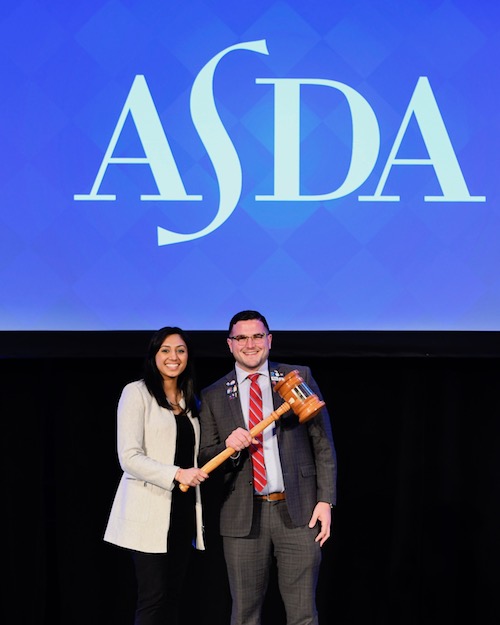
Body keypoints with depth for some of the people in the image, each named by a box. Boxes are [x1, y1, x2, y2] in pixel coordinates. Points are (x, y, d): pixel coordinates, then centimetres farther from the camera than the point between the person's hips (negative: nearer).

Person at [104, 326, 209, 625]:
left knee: (174, 597, 8)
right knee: (154, 598, -8)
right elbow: (129, 457, -13)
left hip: (185, 508, 6)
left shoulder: (190, 400, 15)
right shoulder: (137, 393, -5)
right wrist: (176, 474, -22)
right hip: (151, 510, -6)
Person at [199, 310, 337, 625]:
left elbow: (323, 443, 5)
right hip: (244, 516, 1)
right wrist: (229, 447, -14)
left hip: (298, 511, -1)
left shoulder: (299, 377, 6)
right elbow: (206, 461, 7)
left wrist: (326, 500, -3)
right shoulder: (214, 396, 8)